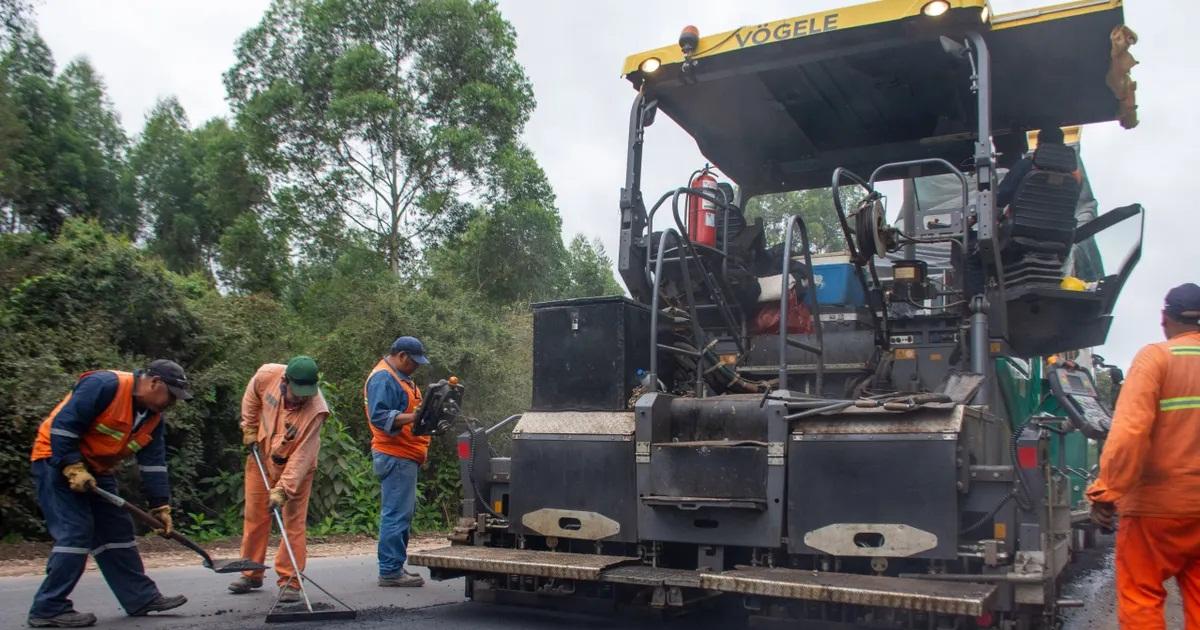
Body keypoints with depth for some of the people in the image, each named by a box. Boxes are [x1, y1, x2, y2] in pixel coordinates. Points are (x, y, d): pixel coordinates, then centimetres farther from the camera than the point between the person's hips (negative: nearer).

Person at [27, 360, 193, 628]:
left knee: (118, 530, 6)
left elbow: (154, 463, 2)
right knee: (75, 532, -14)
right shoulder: (104, 385, -24)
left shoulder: (153, 417, 1)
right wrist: (73, 468, -26)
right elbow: (62, 425, -25)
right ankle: (49, 608, -4)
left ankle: (142, 598, 12)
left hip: (96, 470, 9)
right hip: (58, 460, -8)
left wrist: (161, 506, -2)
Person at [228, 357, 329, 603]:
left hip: (295, 465, -4)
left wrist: (283, 488, -34)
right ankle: (251, 574, 27)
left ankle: (289, 581, 1)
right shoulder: (267, 375, -24)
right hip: (261, 456, 4)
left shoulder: (315, 410, -33)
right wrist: (249, 428, 4)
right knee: (254, 516, 11)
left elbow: (301, 456, -30)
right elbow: (251, 397, 2)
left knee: (294, 521, -7)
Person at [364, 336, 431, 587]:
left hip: (405, 456, 11)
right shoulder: (383, 379, -12)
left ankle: (394, 568, 23)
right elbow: (380, 416, -23)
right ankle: (390, 571, -4)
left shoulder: (400, 378, 21)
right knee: (396, 514, -9)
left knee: (402, 513, 15)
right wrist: (413, 417, -30)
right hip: (395, 457, -11)